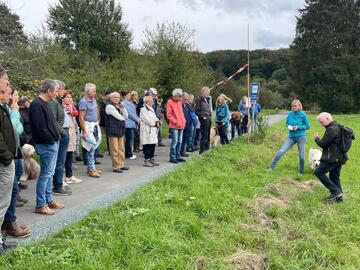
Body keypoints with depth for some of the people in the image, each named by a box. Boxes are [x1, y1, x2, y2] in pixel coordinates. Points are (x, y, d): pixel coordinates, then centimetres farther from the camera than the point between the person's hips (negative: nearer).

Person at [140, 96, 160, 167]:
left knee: (153, 144, 11)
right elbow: (146, 119, -16)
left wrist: (157, 122, -2)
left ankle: (152, 159, 19)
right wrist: (154, 124, -11)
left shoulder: (151, 109, 20)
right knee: (147, 145, -7)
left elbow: (154, 117, 18)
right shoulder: (143, 109, -9)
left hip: (153, 130, 9)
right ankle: (146, 160, -3)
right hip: (146, 131, -9)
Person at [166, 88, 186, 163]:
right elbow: (168, 115, -11)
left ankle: (178, 156, 20)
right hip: (174, 126, -8)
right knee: (174, 142, -8)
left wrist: (184, 121, 9)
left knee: (179, 142, 11)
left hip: (181, 125, 8)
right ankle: (172, 157, 0)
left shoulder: (179, 102, 16)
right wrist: (175, 122, -16)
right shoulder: (170, 102, -8)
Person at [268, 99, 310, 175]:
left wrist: (298, 127, -17)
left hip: (301, 137, -3)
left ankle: (300, 172, 25)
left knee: (301, 156, 6)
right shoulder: (290, 114, 1)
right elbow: (287, 124, 14)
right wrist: (289, 126, -8)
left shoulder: (303, 115, -8)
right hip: (291, 137, 3)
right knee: (281, 151, -6)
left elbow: (307, 126, -3)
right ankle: (271, 167, -2)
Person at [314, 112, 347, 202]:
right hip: (339, 157, 10)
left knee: (318, 172, -2)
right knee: (334, 177, 17)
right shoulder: (337, 127, 13)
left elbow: (322, 143, -16)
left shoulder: (331, 129, -20)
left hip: (332, 158, -10)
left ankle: (336, 191, -2)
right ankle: (338, 196, 22)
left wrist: (316, 138, 0)